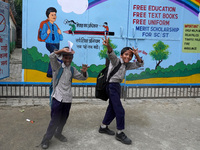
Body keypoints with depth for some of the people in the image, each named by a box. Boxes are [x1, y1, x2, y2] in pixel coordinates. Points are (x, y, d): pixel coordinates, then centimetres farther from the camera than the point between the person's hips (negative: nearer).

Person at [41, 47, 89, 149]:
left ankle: (58, 133, 38)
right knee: (55, 120, -4)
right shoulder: (57, 66, 0)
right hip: (58, 97, -5)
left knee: (63, 119, 15)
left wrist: (84, 72, -6)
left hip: (68, 98, 5)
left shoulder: (72, 70, 12)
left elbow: (83, 78, 17)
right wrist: (61, 50, -33)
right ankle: (46, 139, 11)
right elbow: (52, 56, -18)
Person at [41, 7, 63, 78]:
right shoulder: (45, 25, -1)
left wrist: (60, 33, -10)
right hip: (50, 44, -5)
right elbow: (42, 37, -5)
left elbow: (61, 39, 9)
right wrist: (47, 33, -22)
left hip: (56, 44, 5)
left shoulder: (56, 26, 9)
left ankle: (49, 74, 20)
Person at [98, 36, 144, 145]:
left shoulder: (126, 65, 13)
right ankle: (120, 133, 6)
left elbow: (140, 64, 16)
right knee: (120, 110, -7)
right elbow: (111, 55, -31)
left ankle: (103, 127, 34)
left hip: (117, 86, 9)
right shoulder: (116, 61, -9)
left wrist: (136, 55, -2)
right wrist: (108, 46, -53)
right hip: (112, 86, -9)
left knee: (112, 108, 18)